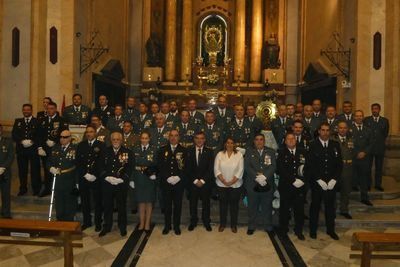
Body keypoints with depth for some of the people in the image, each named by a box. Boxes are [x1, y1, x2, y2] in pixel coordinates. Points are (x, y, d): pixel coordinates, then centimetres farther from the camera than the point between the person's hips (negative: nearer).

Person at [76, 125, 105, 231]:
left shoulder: (101, 145, -2)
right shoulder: (81, 145, 9)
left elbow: (102, 162, -7)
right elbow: (78, 162, 4)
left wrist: (94, 175, -14)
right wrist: (85, 174, -7)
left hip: (97, 178, -3)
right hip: (83, 178, 3)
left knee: (97, 201, 4)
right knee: (85, 201, 11)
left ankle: (98, 223, 16)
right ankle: (86, 222, 25)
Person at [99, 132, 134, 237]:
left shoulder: (128, 152, -1)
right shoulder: (105, 152, 7)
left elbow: (130, 168, -6)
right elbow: (101, 166, 4)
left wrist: (122, 179, -15)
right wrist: (107, 177, -11)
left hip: (121, 184, -2)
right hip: (107, 183, 2)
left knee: (122, 206, 9)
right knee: (107, 206, 11)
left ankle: (122, 227, 23)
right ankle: (107, 227, 27)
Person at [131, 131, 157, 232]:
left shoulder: (153, 150, 1)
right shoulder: (135, 149, 5)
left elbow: (155, 164, -5)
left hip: (150, 179, -1)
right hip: (139, 178, 1)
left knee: (149, 201, 6)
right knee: (141, 201, 8)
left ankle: (147, 223, 16)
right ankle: (141, 223, 17)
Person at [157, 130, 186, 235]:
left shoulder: (183, 150, 3)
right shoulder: (162, 150, 5)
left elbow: (186, 167, -2)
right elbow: (159, 166, -1)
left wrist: (178, 177, -13)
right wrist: (168, 177, -11)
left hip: (179, 182, 0)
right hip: (166, 182, 1)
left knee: (178, 205, 7)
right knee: (167, 205, 8)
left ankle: (177, 226, 20)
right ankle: (167, 226, 22)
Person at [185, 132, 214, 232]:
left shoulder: (209, 152, 1)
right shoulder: (189, 151, 2)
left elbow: (210, 169, -4)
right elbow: (188, 168, -1)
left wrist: (202, 180, -11)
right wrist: (195, 180, -9)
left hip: (206, 182, 0)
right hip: (193, 182, 0)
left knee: (206, 203, 9)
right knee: (193, 203, 8)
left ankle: (206, 222, 24)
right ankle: (193, 222, 24)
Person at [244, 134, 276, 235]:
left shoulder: (271, 152, 8)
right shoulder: (249, 152, 6)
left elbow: (273, 166, -3)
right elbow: (247, 166, -4)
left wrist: (264, 176, -17)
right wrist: (257, 177, -16)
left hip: (267, 184, 0)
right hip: (252, 184, 0)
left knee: (267, 207, 8)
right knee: (252, 207, 8)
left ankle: (268, 227, 22)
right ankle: (252, 226, 22)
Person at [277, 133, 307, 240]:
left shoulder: (303, 152, 8)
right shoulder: (282, 153, 1)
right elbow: (281, 170, -8)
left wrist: (303, 180, -9)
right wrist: (293, 181, -14)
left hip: (300, 186, 2)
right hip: (285, 186, -2)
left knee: (299, 209, 7)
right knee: (285, 209, 7)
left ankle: (299, 231, 23)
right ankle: (283, 230, 22)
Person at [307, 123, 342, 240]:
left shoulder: (335, 145, 6)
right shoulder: (312, 145, -4)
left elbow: (339, 164, 4)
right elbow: (310, 165, -7)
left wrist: (334, 180, -6)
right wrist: (319, 180, -12)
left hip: (332, 183, 3)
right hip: (316, 182, -2)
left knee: (331, 206, 11)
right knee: (315, 206, 8)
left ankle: (330, 229, 27)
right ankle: (313, 230, 21)